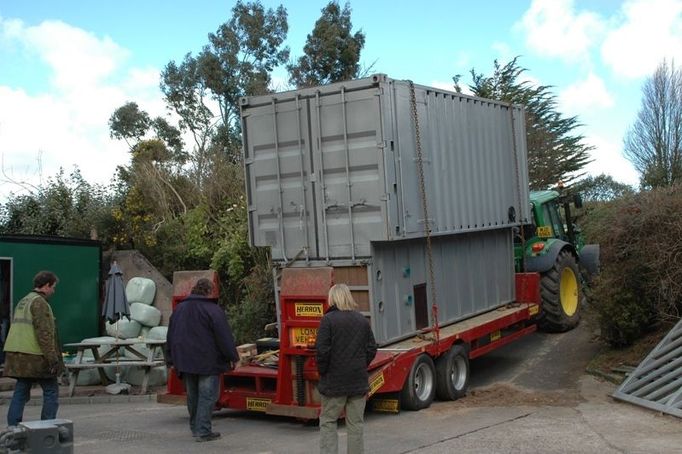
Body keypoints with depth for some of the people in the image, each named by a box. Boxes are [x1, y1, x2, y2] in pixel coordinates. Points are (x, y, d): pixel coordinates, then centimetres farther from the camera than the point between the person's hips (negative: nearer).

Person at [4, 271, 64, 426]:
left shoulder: (22, 302, 19)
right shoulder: (39, 303, -11)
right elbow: (44, 333, -19)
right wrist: (53, 359, -19)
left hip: (18, 358, 9)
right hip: (35, 357, -9)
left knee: (20, 393, 9)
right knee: (51, 391, 1)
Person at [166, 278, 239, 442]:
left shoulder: (179, 309, 11)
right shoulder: (212, 310, -12)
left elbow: (171, 336, 16)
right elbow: (224, 336, -14)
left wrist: (172, 359, 21)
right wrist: (232, 357, -6)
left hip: (185, 361, 7)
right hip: (207, 362, -7)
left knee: (192, 396, 17)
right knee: (207, 396, -2)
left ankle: (195, 427, 26)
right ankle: (203, 431, -4)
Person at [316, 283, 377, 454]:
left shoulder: (328, 319, -10)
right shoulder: (362, 320, 6)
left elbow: (322, 350, -15)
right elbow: (371, 348, 6)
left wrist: (322, 371, -2)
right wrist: (361, 366, 13)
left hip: (334, 382, -4)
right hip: (359, 382, 4)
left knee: (327, 421, 7)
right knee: (355, 423, 11)